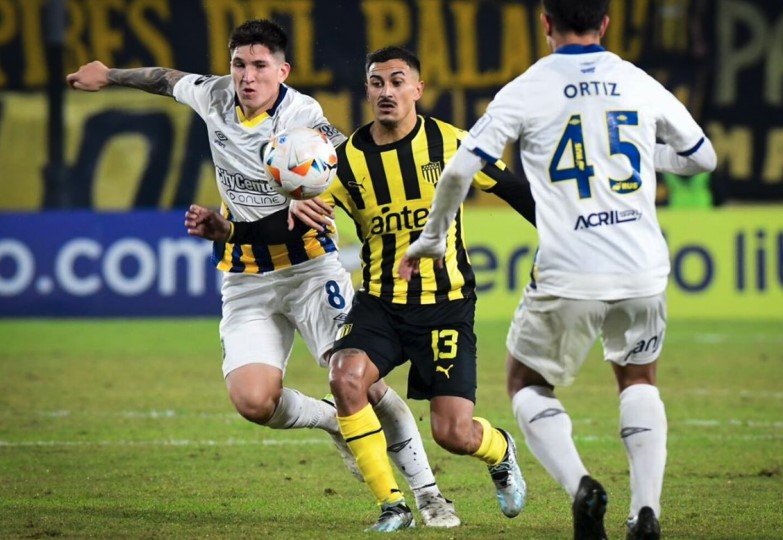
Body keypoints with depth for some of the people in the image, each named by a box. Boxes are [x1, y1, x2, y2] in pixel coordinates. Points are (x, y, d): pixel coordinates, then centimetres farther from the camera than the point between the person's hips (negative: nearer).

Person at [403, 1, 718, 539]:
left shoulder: (527, 91, -1)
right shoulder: (641, 84, 7)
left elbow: (459, 170, -3)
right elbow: (702, 156, 21)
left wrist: (432, 240, 12)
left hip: (568, 278, -3)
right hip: (644, 273, 3)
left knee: (527, 383, 19)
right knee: (638, 378, 26)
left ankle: (579, 484, -7)